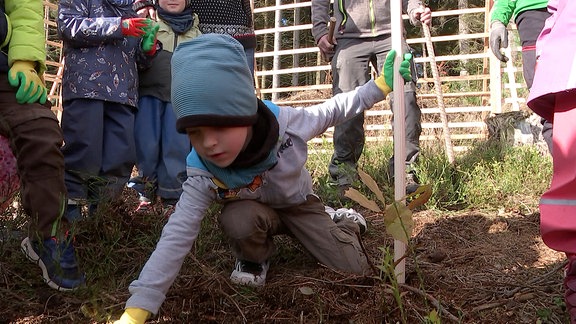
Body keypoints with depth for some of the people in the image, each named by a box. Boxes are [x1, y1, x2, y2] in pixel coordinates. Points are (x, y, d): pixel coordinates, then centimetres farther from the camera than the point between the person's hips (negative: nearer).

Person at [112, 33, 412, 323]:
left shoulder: (284, 122, -33)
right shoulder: (202, 175, -33)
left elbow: (330, 111, -12)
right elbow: (175, 238, -37)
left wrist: (382, 85, -16)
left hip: (299, 204, 1)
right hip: (256, 212, -1)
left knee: (356, 269, -8)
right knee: (237, 220, -37)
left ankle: (345, 222, 27)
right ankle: (254, 259, -1)